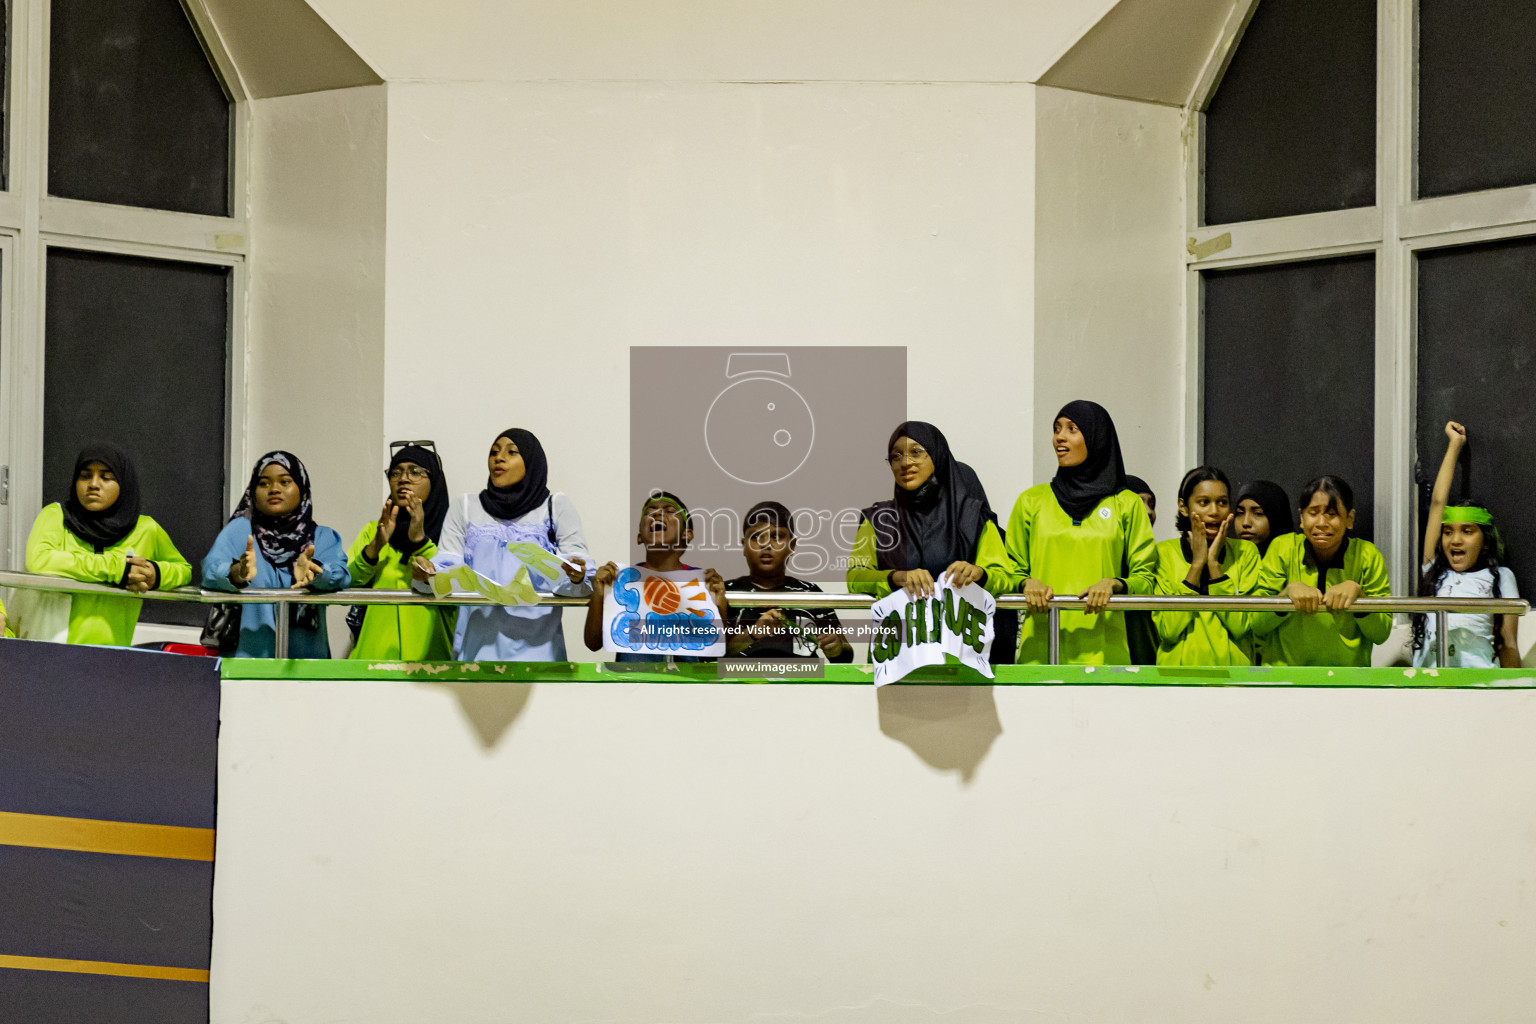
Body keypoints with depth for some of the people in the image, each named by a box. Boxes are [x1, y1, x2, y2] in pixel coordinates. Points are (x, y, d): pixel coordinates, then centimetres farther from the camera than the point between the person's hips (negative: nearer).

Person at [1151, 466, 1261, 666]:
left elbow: (1240, 627, -4)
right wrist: (1197, 563, -5)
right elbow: (1168, 630, -7)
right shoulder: (1163, 553, 5)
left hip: (1232, 665, 1)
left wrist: (1213, 562, -5)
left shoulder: (1246, 552, 8)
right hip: (1179, 666, -1)